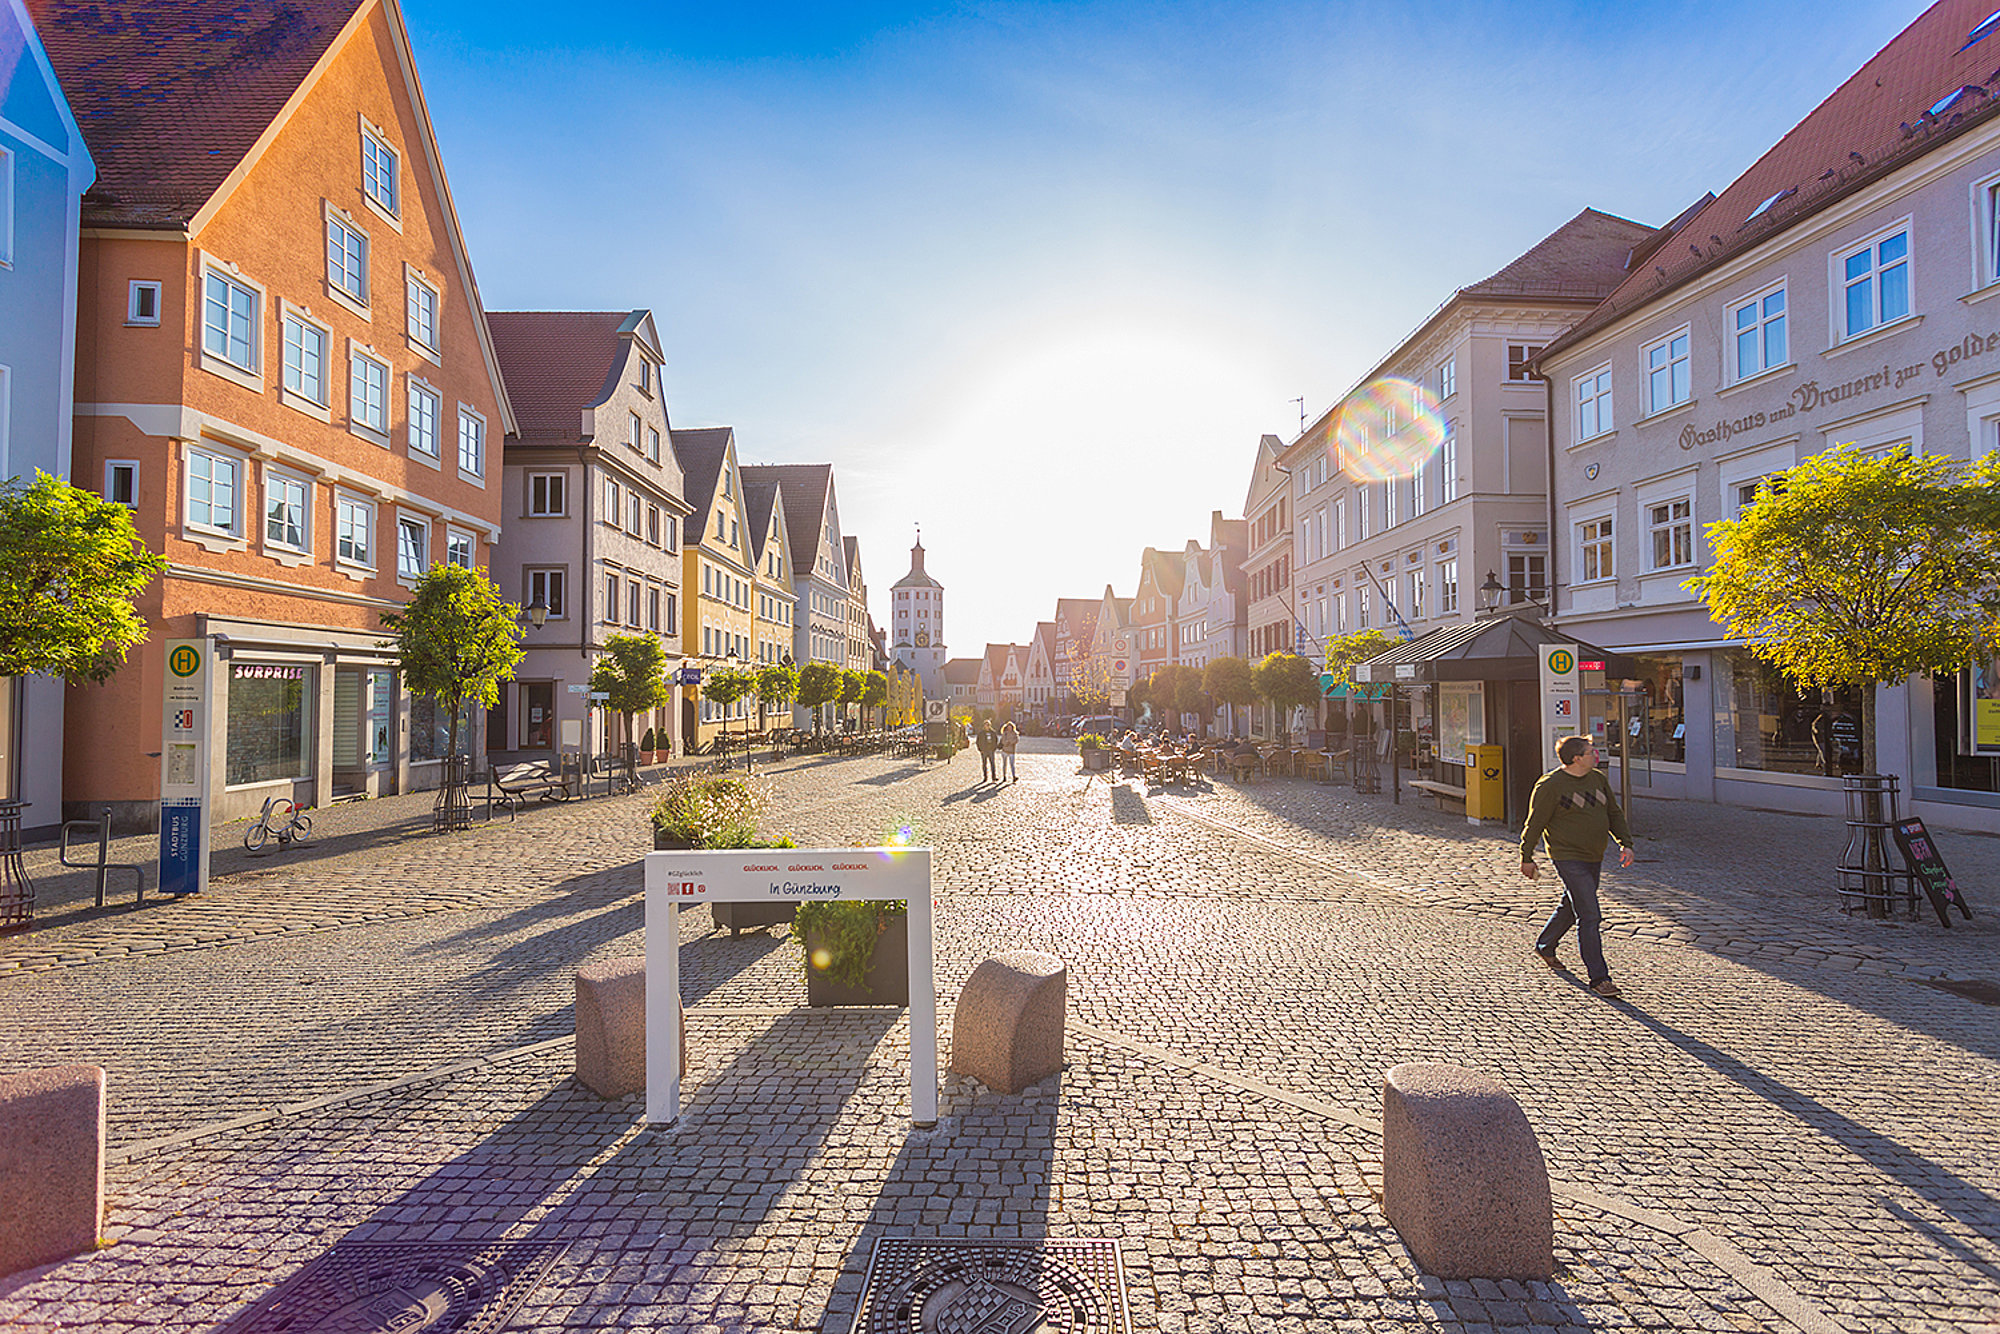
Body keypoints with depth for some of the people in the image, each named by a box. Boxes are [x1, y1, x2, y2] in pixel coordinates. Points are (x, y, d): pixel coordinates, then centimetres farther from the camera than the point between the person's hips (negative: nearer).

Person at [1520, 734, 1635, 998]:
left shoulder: (1598, 779, 6)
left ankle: (1545, 946, 42)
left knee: (1571, 907, 21)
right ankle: (1599, 977, -2)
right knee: (1589, 917, -10)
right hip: (1568, 858, -8)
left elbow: (1614, 813, 15)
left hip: (1594, 858, 8)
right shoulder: (1550, 785, -16)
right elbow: (1535, 823, -10)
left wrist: (1625, 843, 1)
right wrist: (1527, 858, -6)